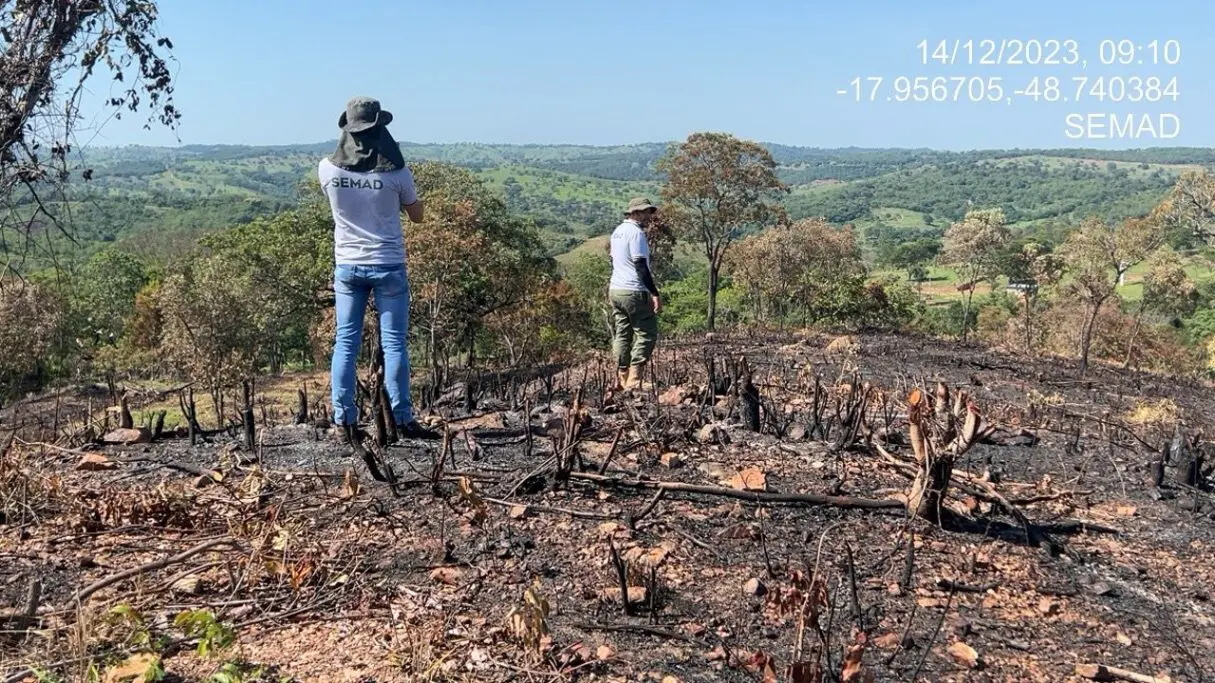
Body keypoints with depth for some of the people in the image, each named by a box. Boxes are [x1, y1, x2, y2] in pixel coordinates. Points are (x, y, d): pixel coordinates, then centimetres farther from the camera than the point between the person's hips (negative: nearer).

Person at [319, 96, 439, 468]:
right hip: (388, 265, -2)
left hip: (347, 265, 3)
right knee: (394, 343, 3)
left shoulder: (329, 169, -5)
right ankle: (403, 419, 6)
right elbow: (417, 215, 2)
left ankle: (344, 419, 7)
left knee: (345, 342, 7)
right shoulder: (395, 171, -12)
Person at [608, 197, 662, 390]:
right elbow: (641, 266, -19)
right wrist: (655, 294, -19)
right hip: (634, 292, -9)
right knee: (647, 334, -4)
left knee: (622, 334, 12)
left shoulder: (617, 231, 15)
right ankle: (634, 379, -9)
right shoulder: (636, 232, -13)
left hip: (615, 290, 9)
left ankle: (621, 379, 13)